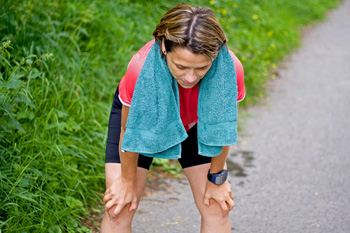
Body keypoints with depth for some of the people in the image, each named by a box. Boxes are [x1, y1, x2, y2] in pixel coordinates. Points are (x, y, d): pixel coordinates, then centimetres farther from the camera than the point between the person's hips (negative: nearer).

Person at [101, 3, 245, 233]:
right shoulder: (141, 69, -43)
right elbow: (129, 132, -23)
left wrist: (217, 178, -4)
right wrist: (128, 181, -8)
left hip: (196, 121, 2)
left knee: (217, 207, -1)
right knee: (118, 209, -8)